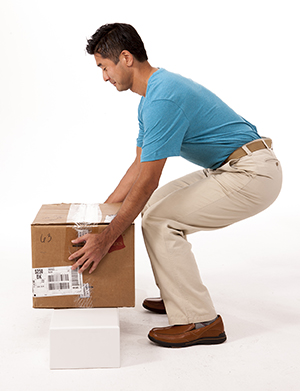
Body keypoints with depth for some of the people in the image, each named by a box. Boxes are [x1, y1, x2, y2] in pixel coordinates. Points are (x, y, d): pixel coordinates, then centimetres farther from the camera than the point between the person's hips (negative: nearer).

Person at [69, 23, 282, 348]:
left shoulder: (163, 99, -22)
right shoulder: (151, 95, 11)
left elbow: (146, 182, -23)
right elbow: (140, 166, 19)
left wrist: (106, 239, -18)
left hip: (251, 175, -10)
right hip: (229, 168, 10)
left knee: (159, 221, -13)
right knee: (155, 206, 17)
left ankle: (200, 321, -6)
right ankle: (179, 296, 24)